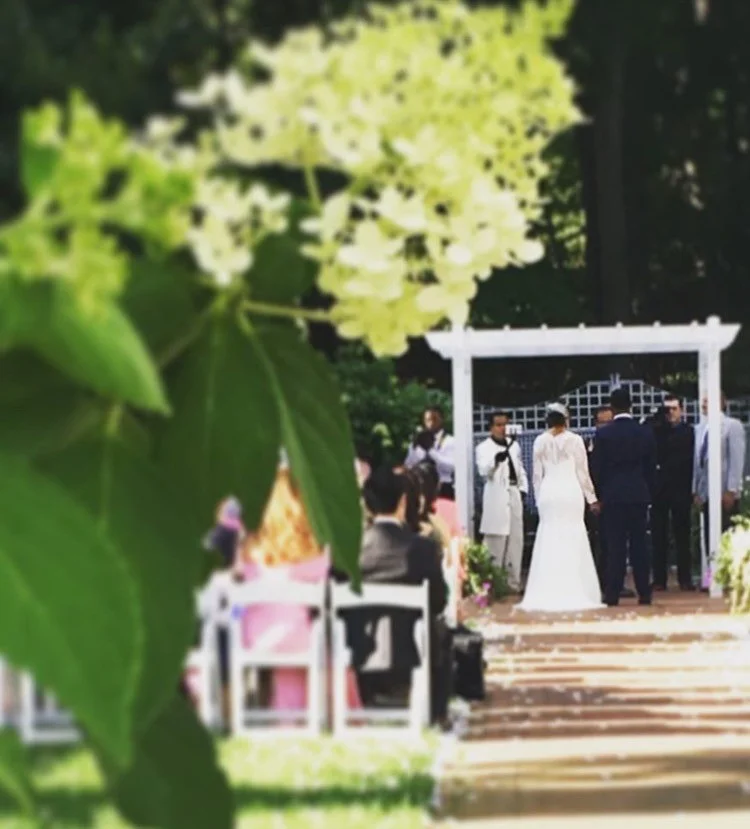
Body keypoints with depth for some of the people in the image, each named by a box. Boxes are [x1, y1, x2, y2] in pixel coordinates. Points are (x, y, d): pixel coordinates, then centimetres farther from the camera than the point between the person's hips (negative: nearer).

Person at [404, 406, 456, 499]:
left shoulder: (450, 441, 1)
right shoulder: (418, 442, 14)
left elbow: (451, 466, -14)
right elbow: (408, 466, 7)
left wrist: (430, 450, -19)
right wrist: (415, 448, -10)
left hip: (442, 490, -3)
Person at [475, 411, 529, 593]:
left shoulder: (514, 445, 16)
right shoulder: (484, 448, -4)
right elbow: (483, 470, -21)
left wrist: (523, 489, 9)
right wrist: (496, 459, -40)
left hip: (514, 496, 6)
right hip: (496, 499, -6)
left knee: (516, 542, 8)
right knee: (495, 543, -8)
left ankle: (514, 582, 14)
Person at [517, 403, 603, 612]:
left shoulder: (540, 442, 4)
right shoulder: (575, 440, -3)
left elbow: (537, 474, 7)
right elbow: (582, 472, 0)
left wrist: (539, 499, 16)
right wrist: (591, 498, 9)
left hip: (548, 494, 2)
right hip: (570, 492, -2)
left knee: (548, 541, 6)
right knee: (572, 541, 1)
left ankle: (547, 595, 3)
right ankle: (574, 593, -2)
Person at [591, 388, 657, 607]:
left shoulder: (603, 435, -6)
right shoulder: (645, 433, 2)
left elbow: (596, 468, -3)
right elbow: (651, 467, 6)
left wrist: (598, 495, 8)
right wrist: (649, 493, 15)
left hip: (613, 496, -2)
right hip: (639, 495, 2)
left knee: (615, 546, -1)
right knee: (639, 544, 5)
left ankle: (612, 594, -3)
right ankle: (644, 593, 5)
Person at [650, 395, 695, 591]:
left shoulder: (688, 432, 2)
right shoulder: (656, 430, 9)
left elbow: (690, 460, 0)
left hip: (680, 489, -2)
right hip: (659, 489, 2)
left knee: (682, 535, 3)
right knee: (659, 536, 2)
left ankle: (685, 578, 6)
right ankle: (659, 579, 4)